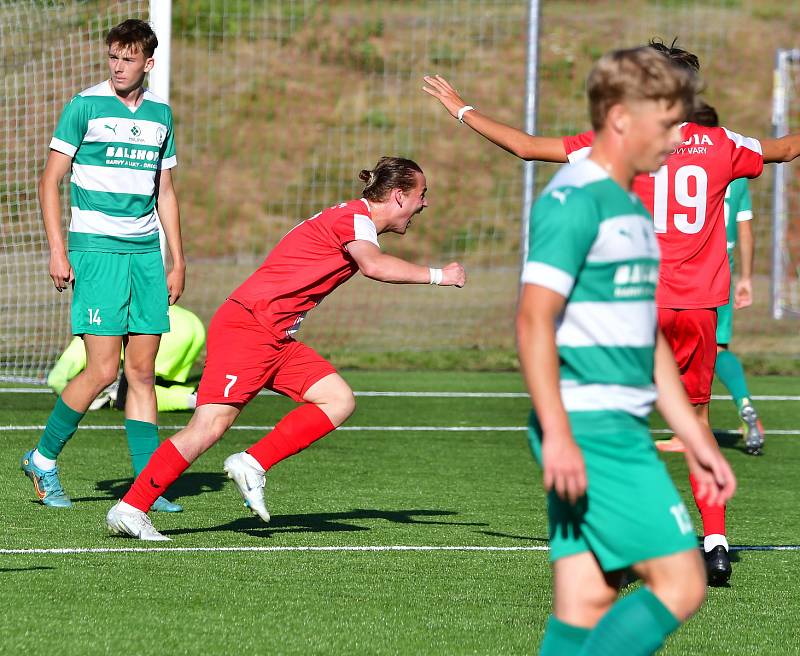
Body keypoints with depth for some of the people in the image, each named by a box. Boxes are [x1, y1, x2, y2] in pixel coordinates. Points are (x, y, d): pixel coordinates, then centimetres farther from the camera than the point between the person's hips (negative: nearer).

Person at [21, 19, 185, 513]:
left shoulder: (160, 114, 11)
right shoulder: (86, 107, -3)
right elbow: (50, 180, -2)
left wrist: (178, 261, 15)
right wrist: (57, 250, -9)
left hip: (146, 253, 5)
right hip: (95, 249, -5)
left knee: (142, 371, 3)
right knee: (103, 370, -10)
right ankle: (44, 461, 8)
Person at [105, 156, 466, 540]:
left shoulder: (355, 220, 18)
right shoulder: (355, 217, -12)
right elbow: (373, 266, -32)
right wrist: (435, 276, -25)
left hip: (277, 338, 10)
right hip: (247, 325, -10)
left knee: (339, 401, -3)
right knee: (210, 426, -15)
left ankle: (252, 466, -3)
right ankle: (130, 509, -9)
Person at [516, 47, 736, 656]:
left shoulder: (634, 211, 19)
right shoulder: (574, 201, -11)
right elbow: (534, 320, -18)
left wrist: (698, 440, 22)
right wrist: (558, 435, -23)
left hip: (621, 429, 9)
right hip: (587, 428, -9)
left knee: (588, 606, 5)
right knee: (680, 583, -11)